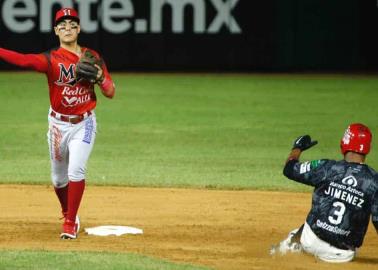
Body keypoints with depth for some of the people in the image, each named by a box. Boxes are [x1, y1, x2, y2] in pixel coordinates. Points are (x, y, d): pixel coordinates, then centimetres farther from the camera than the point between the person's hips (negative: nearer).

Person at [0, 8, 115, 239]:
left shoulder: (92, 57, -1)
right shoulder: (51, 59, -10)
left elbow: (111, 93, 1)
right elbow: (23, 60, -29)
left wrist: (100, 77, -21)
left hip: (84, 124, 0)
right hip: (58, 124, 1)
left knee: (76, 171, -17)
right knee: (59, 177, 12)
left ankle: (70, 224, -8)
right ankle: (69, 215, 38)